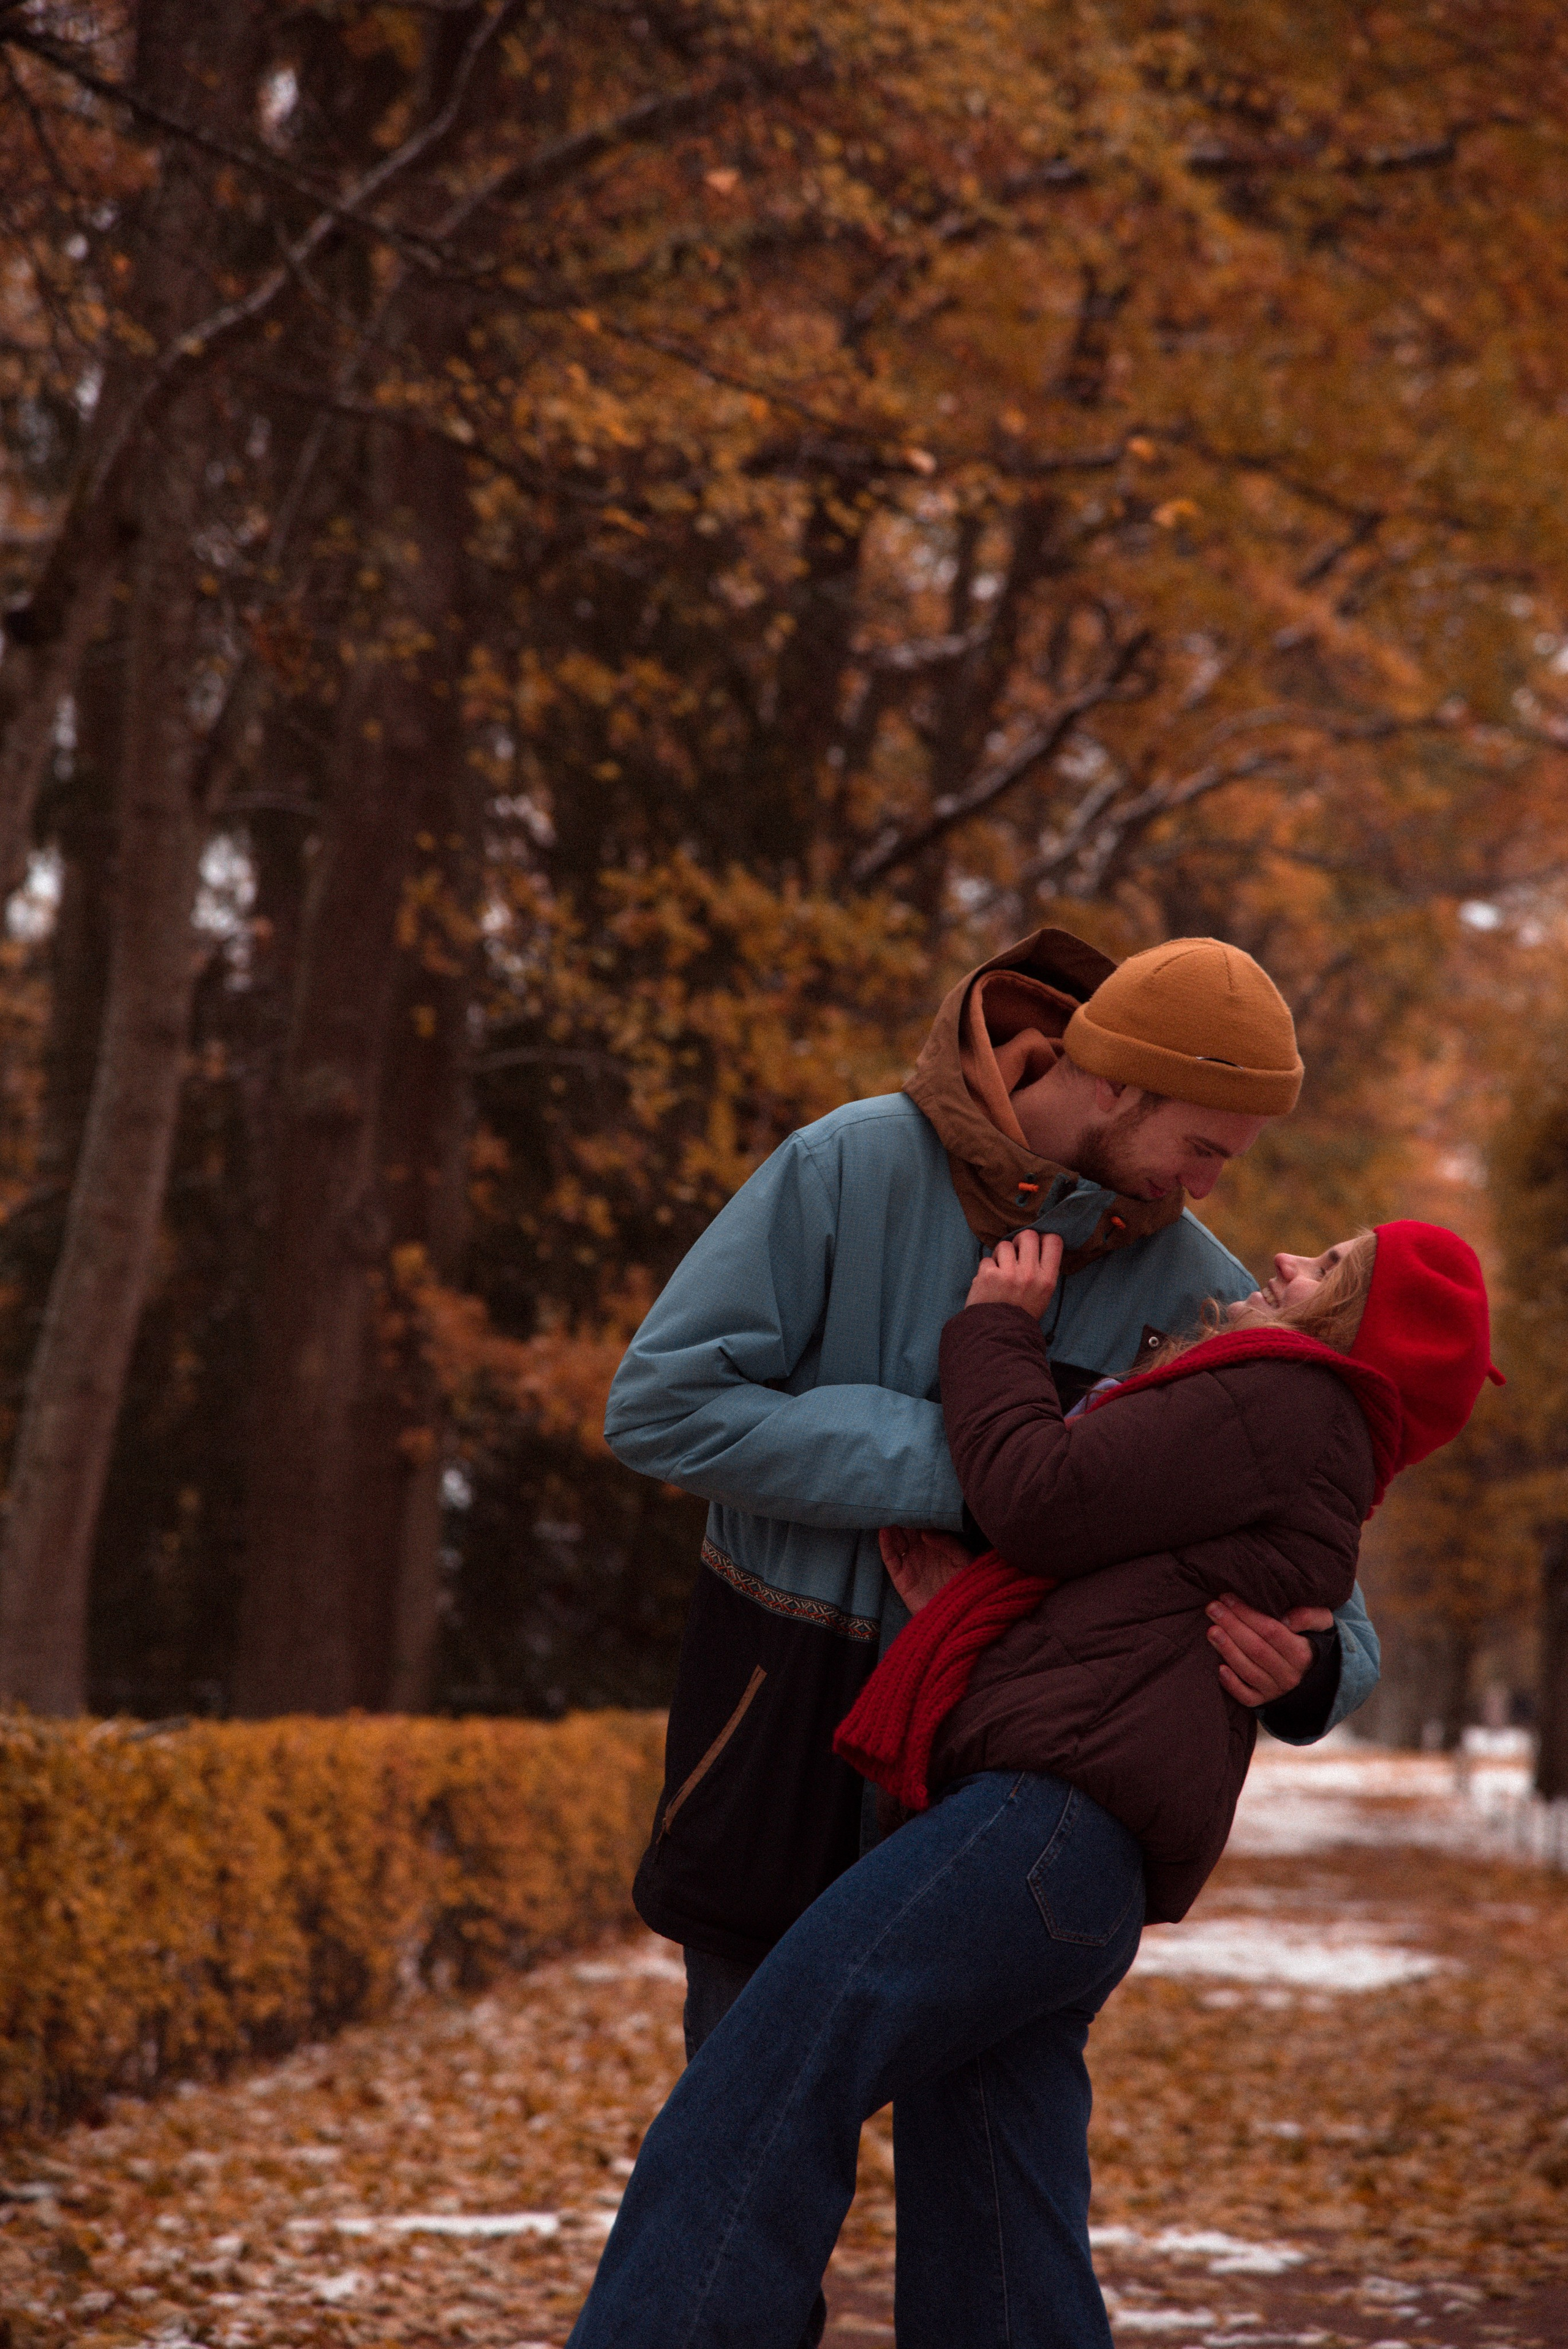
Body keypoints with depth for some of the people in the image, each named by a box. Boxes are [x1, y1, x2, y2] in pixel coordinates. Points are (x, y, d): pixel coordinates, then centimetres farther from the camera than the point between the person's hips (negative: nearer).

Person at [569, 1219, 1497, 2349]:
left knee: (749, 2117, -18)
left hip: (1054, 1821, -10)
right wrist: (956, 1615, 13)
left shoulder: (1279, 1399, 2)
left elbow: (1043, 1500, -4)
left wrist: (997, 1331, 10)